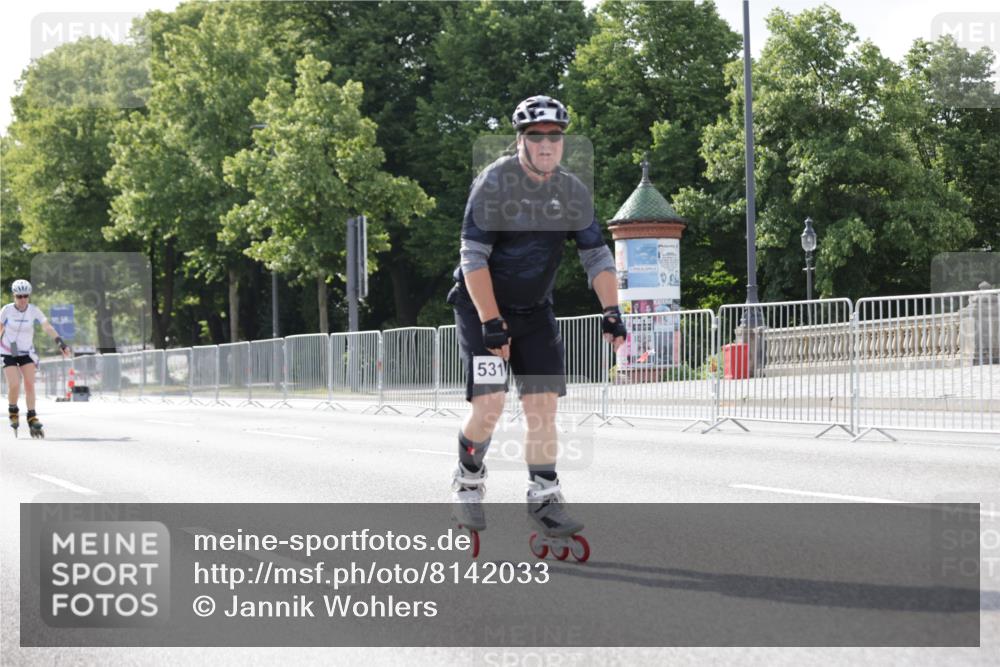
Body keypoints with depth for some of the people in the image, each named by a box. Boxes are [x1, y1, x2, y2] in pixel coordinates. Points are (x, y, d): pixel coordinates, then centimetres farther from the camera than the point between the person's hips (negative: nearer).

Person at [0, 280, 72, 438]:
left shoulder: (34, 311, -10)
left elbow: (47, 327, -19)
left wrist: (61, 343, -31)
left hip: (26, 352, 2)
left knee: (30, 384, -8)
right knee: (14, 386, -14)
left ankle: (32, 419, -2)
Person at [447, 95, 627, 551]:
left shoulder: (573, 193, -2)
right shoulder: (494, 183, -17)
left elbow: (597, 257, 1)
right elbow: (473, 258, -20)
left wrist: (611, 312, -13)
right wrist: (491, 322, -26)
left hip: (535, 310, 4)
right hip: (482, 307, -4)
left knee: (543, 405, -4)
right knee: (489, 403, -15)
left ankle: (544, 499, 5)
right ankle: (468, 481, 10)